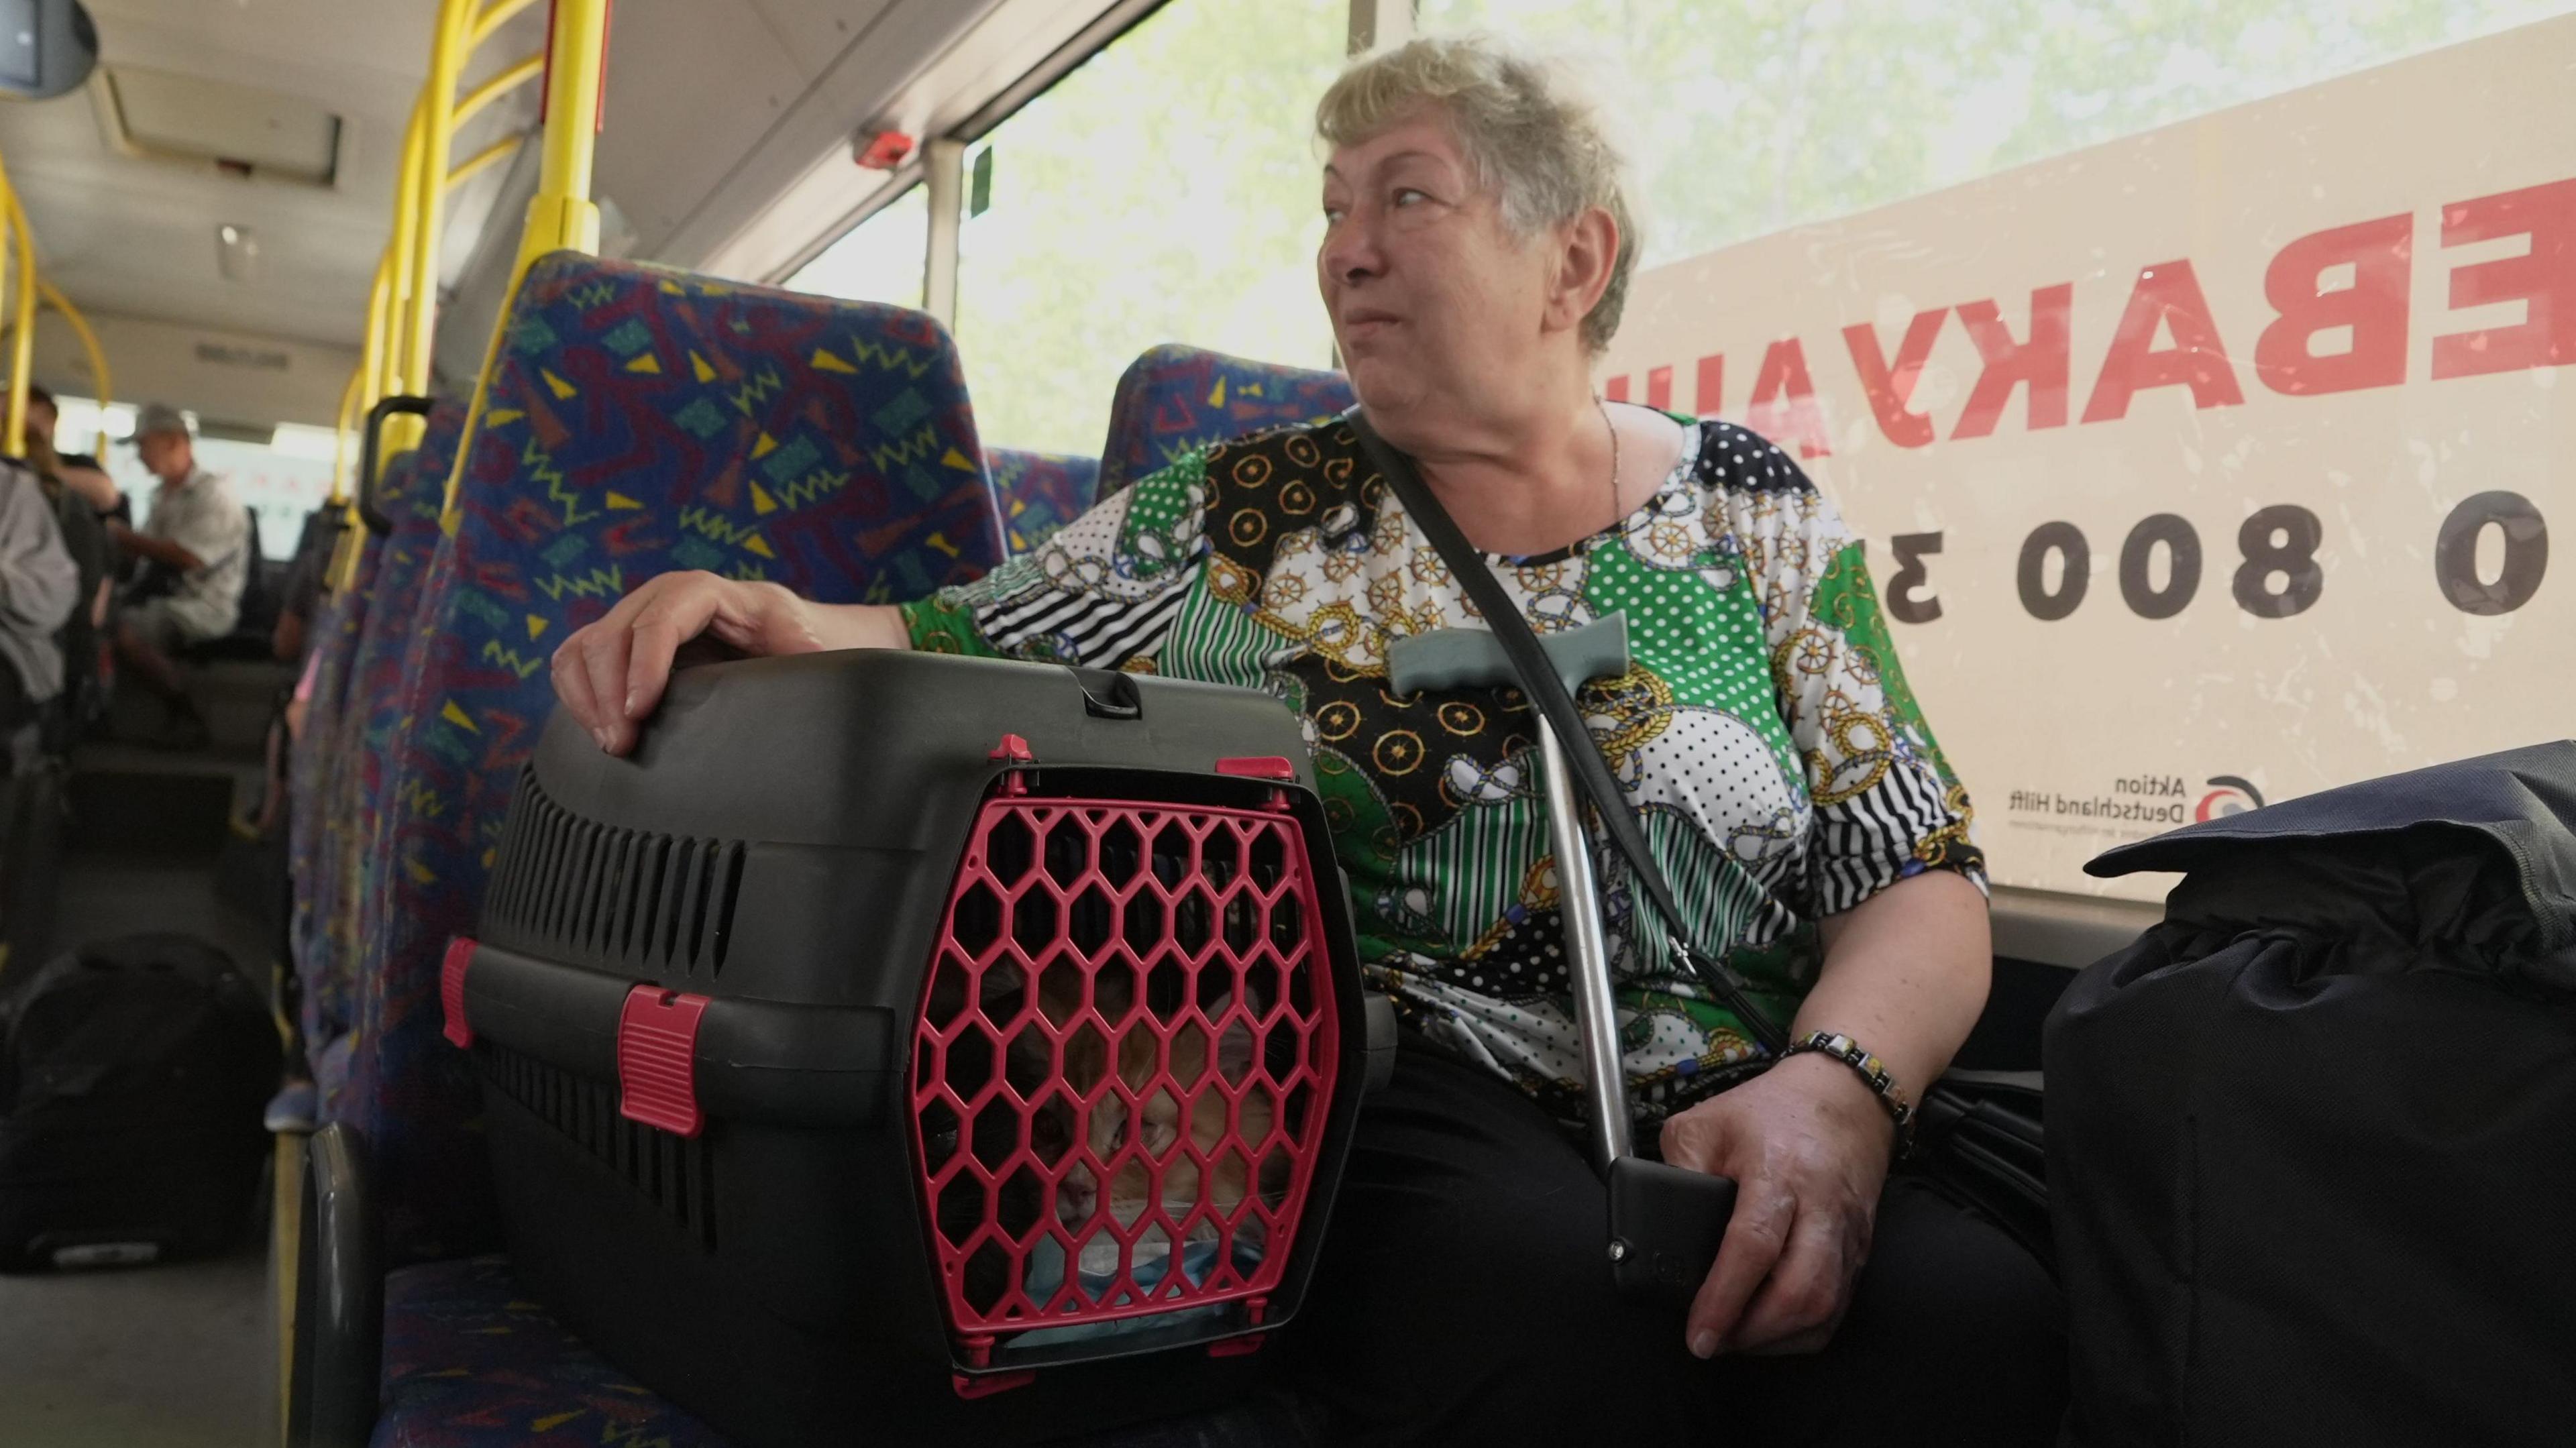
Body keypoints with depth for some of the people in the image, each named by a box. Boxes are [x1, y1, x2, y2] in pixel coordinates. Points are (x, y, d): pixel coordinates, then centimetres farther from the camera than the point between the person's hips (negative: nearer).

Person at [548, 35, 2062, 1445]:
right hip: (1384, 1098, -1)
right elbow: (947, 658, 10)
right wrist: (781, 622, -13)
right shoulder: (1236, 516, 11)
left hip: (1718, 1125, 2)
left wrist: (1839, 1085, -15)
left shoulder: (1755, 514, 10)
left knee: (1974, 1315, -31)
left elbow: (1916, 875, 6)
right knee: (1555, 1303, -35)